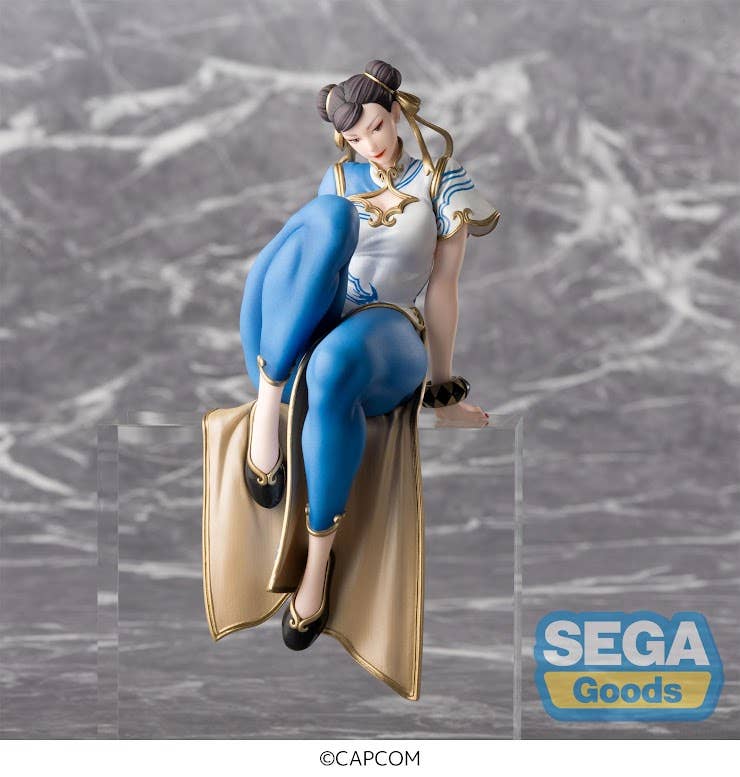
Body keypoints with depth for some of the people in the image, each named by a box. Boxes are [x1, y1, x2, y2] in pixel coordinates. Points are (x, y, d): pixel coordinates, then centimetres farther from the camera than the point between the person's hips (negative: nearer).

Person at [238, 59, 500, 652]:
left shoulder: (441, 177, 12)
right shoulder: (339, 181, 22)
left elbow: (443, 284, 8)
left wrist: (443, 390, 6)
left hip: (384, 341, -2)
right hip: (295, 339, 2)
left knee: (332, 366, -44)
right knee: (329, 216, -29)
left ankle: (320, 553, -29)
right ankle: (267, 408, -38)